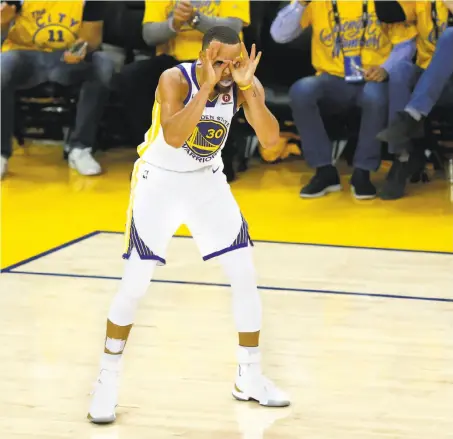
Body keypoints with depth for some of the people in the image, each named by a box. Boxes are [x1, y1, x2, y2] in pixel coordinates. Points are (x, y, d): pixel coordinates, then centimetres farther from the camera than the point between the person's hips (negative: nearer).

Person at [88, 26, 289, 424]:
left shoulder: (246, 85, -13)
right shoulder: (176, 80, -25)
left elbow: (270, 139, -26)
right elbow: (173, 137, -41)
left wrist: (246, 85, -34)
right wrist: (208, 85, -43)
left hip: (207, 182, 4)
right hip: (160, 181, -4)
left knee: (245, 275, -1)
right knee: (135, 284, -7)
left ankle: (250, 379, 13)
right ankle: (107, 382, 7)